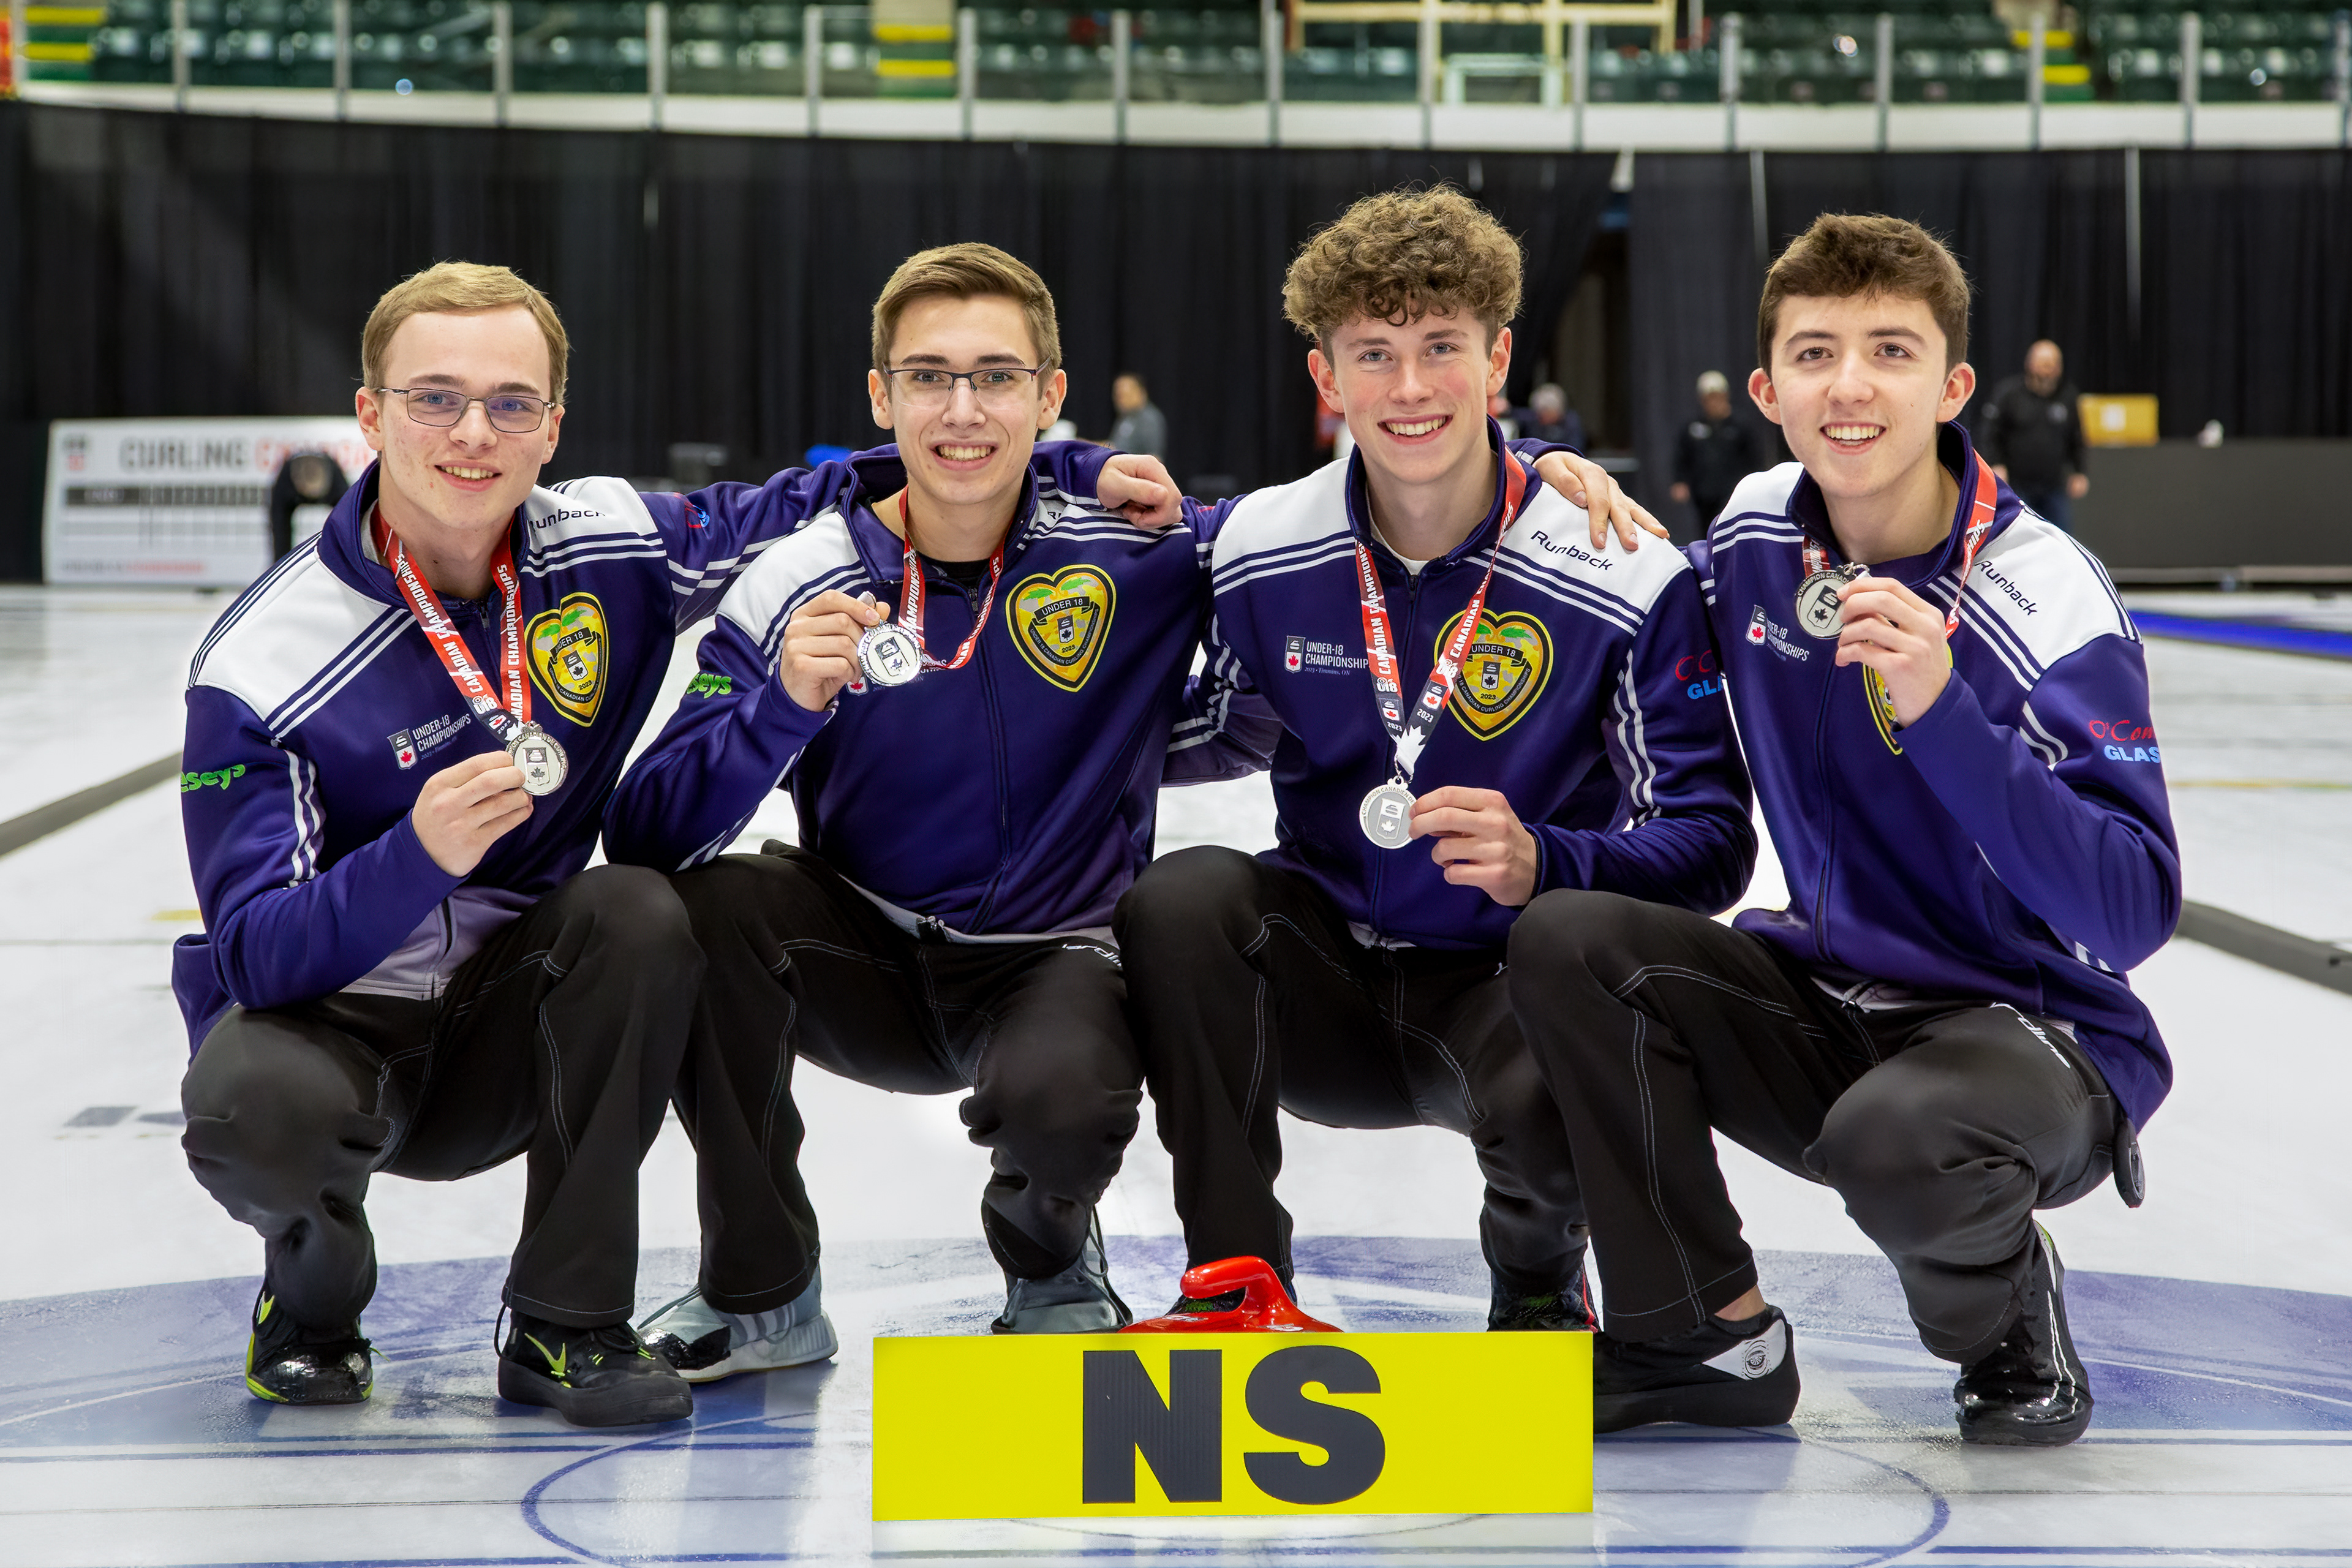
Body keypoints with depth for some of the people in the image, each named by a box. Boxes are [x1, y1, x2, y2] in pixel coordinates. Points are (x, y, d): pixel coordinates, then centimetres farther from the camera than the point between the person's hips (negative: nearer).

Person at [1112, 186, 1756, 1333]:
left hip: (1513, 980, -2)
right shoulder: (1259, 551, -3)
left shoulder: (1622, 578, -12)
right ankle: (1235, 1281, -13)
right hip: (1332, 987, 2)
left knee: (1552, 1102, -34)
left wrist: (1542, 863, -30)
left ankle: (1539, 1283, 5)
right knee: (1178, 901, -27)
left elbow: (1711, 847, -10)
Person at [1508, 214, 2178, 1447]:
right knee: (1565, 942, -16)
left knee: (1891, 1141, -38)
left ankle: (2009, 1322, 0)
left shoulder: (2045, 598, -20)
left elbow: (2134, 915, -27)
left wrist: (1937, 709, -37)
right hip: (1830, 1005, 6)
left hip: (2042, 1035, -6)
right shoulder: (1757, 531, -2)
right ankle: (1711, 1339, -1)